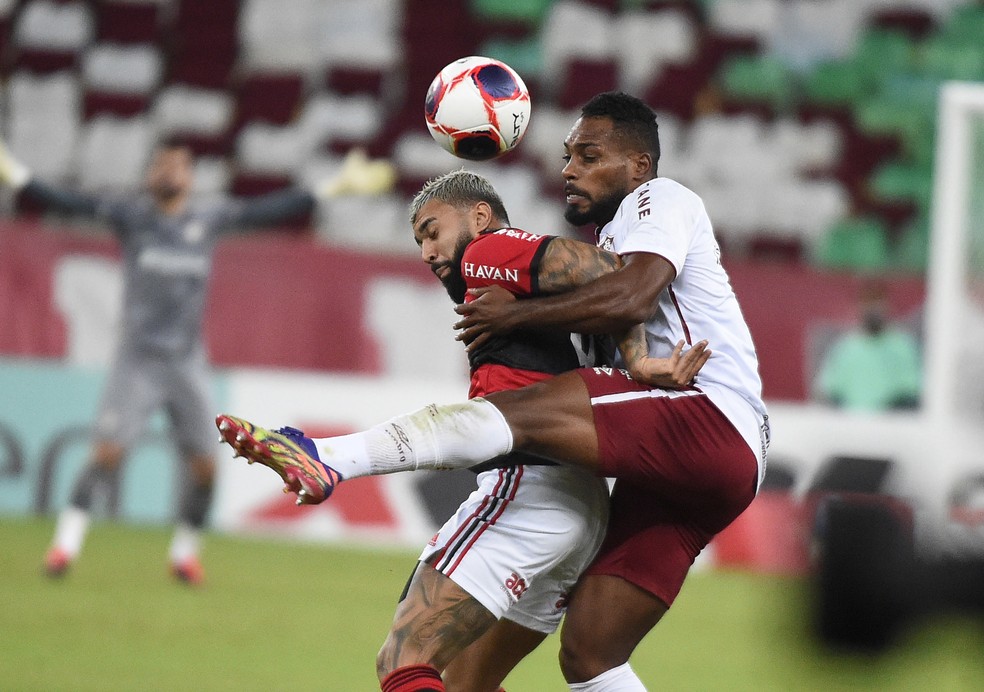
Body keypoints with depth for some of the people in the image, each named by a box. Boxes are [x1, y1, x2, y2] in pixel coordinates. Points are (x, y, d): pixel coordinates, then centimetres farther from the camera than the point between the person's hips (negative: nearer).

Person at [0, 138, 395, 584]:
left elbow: (271, 211, 9)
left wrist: (336, 187, 10)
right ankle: (66, 544, -9)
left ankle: (185, 551, 22)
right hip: (137, 361, -3)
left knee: (203, 467, 3)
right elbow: (71, 204, -10)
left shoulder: (211, 219, 5)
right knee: (107, 452, -15)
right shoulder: (130, 214, -2)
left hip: (187, 363, 3)